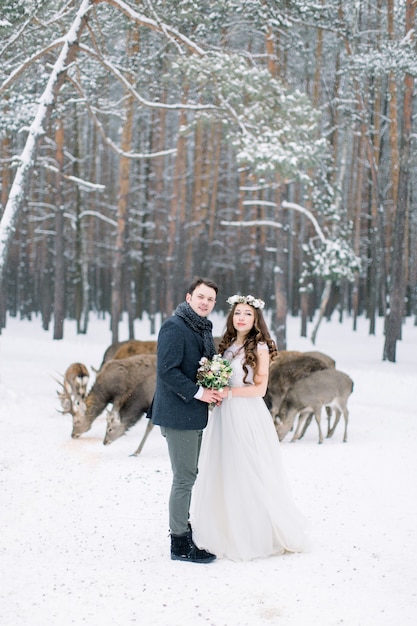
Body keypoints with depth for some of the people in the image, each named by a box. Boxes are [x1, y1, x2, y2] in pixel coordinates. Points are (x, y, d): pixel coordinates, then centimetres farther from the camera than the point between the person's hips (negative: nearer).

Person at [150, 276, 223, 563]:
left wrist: (214, 391, 4)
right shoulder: (175, 327, -15)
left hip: (195, 414, 9)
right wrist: (198, 392, -20)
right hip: (178, 413, -9)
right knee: (184, 478, -5)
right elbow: (167, 370, -21)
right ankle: (180, 544, 2)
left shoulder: (204, 329, 14)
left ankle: (183, 528, 30)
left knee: (188, 475, 18)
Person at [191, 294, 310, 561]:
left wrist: (229, 392, -17)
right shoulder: (228, 345, 13)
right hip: (224, 416, 7)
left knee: (249, 476, -2)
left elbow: (260, 389, -10)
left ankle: (258, 537, 9)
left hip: (247, 416, -7)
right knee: (223, 475, 8)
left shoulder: (260, 348, -7)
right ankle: (228, 532, 17)